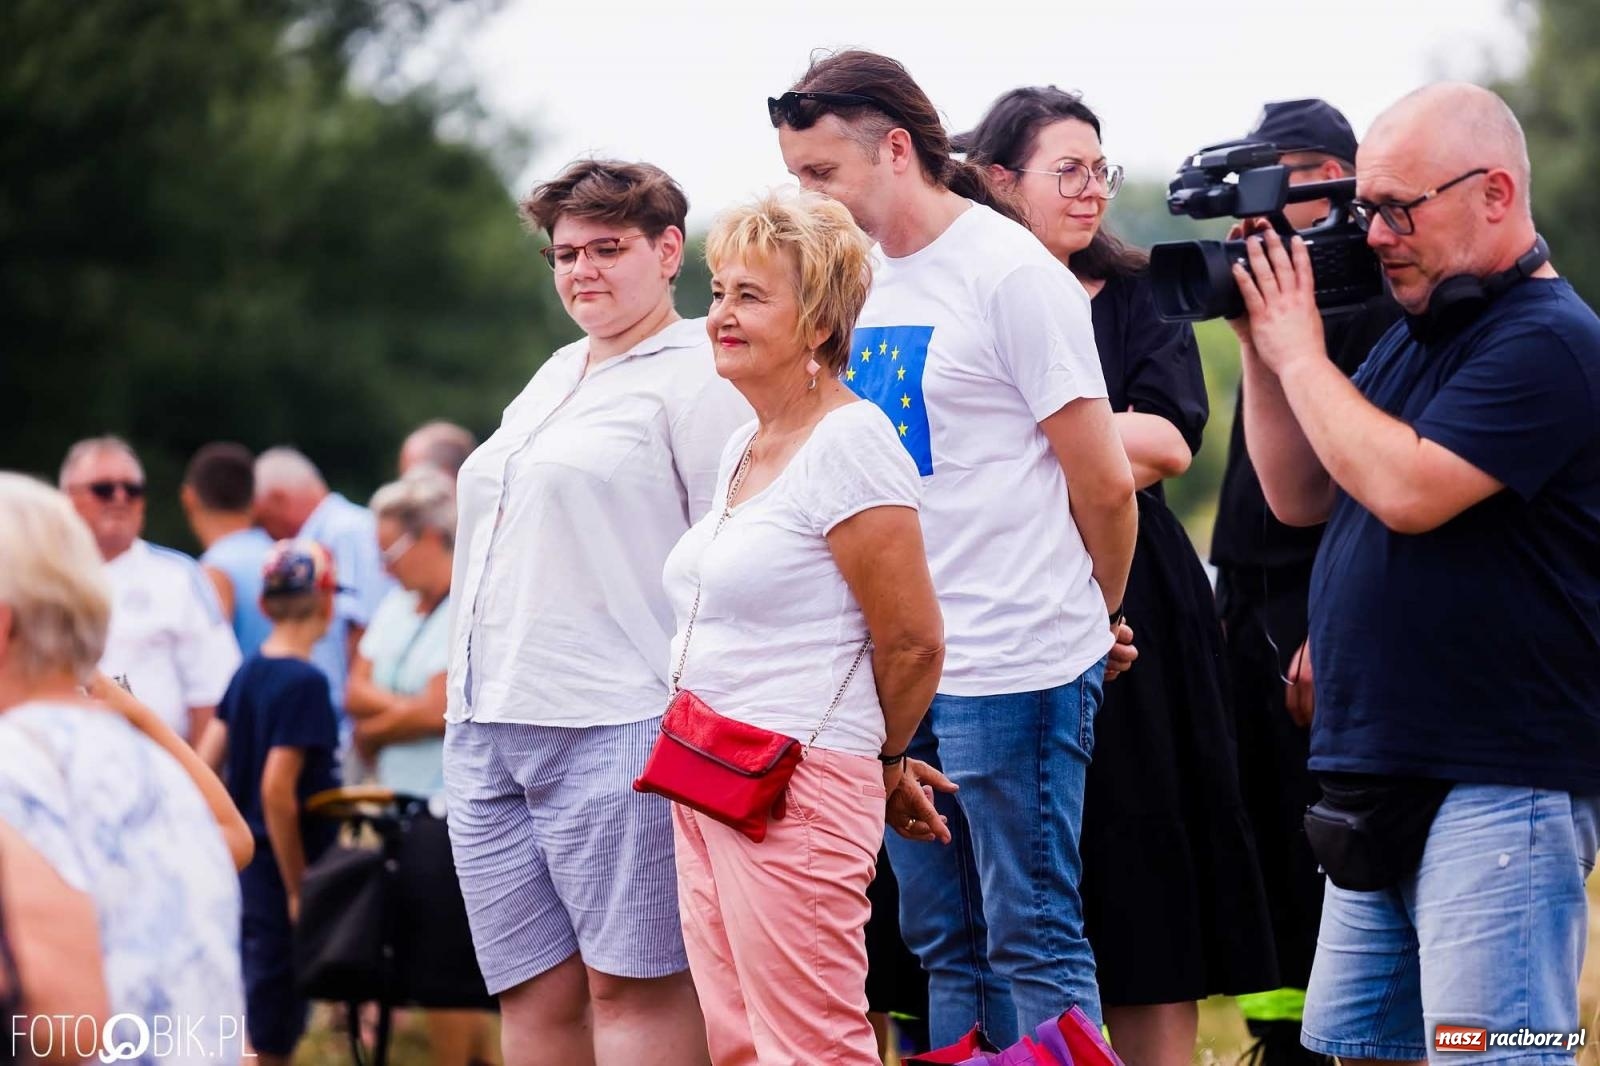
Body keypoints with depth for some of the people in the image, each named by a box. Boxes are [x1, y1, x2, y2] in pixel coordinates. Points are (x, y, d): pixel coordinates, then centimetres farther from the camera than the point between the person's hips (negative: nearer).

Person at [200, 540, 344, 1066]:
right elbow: (278, 789, -22)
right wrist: (298, 887, -17)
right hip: (285, 865, -8)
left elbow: (206, 761, 8)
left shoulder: (248, 672, 6)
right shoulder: (305, 683, -17)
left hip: (249, 861, 8)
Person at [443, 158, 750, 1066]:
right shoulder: (555, 379, 23)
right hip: (488, 724, 8)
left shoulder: (695, 379, -3)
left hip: (612, 728, -8)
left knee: (633, 984, -8)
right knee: (533, 991, 6)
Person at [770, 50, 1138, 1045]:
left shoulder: (1012, 273, -10)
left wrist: (1093, 618, 7)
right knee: (946, 945, 12)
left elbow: (1105, 481, -8)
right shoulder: (859, 277, 11)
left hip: (1012, 671, -7)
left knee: (1033, 942, -2)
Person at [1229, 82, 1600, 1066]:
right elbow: (1303, 497, 19)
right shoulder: (1414, 336, 17)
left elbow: (1408, 490, -22)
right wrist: (1261, 348, 7)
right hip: (1383, 784, 10)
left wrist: (1300, 354, -9)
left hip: (1497, 793, -10)